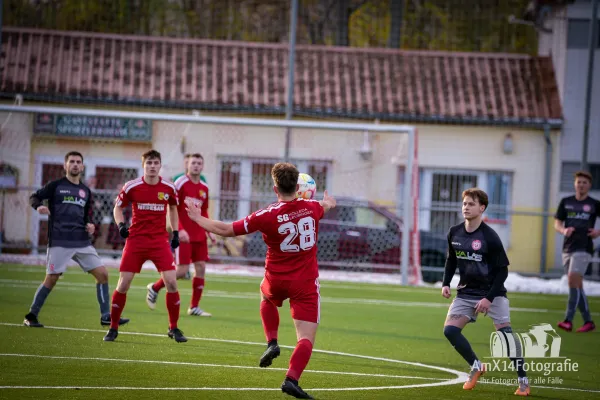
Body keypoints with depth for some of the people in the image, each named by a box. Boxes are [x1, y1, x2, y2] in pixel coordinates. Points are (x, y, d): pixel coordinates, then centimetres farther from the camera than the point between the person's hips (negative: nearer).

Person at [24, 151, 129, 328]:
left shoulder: (86, 191, 16)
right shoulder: (56, 185, 2)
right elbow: (34, 197, 2)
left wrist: (90, 224, 3)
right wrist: (39, 206, -20)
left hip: (82, 242, 5)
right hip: (59, 242, -5)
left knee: (102, 274, -2)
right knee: (51, 279, -7)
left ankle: (106, 316, 5)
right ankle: (31, 316, 7)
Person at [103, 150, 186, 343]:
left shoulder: (169, 188, 0)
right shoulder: (131, 187, -5)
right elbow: (118, 208, 7)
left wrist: (175, 232, 13)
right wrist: (120, 225, -11)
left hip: (160, 241, 1)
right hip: (135, 240, -1)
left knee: (171, 282, -10)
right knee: (123, 283, -4)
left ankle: (174, 328, 6)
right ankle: (113, 328, 11)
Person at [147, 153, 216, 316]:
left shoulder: (204, 188, 12)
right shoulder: (180, 183, -8)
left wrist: (209, 232, 10)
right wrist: (180, 229, -21)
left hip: (199, 235, 6)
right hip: (184, 235, -6)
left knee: (201, 268, 1)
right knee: (182, 271, -9)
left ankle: (194, 307, 8)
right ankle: (154, 288, 15)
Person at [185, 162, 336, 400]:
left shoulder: (267, 216, -14)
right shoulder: (311, 208, -5)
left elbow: (227, 230, -8)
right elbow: (329, 204, 23)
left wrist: (198, 219, 8)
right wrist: (328, 201, 49)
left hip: (275, 280, 0)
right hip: (305, 284, 0)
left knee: (267, 298, 37)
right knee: (306, 338, -2)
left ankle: (272, 343, 20)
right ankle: (291, 379, -23)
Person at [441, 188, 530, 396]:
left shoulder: (490, 237, -17)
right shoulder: (454, 233, -2)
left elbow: (502, 270, -13)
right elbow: (451, 260, 16)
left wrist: (489, 298, -19)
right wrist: (446, 283, 1)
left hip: (492, 293, -5)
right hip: (466, 292, 5)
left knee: (505, 333, -14)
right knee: (450, 330, -8)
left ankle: (523, 381, -4)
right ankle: (476, 367, 12)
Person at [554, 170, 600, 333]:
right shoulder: (566, 202, 11)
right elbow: (557, 223, 10)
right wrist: (564, 230, -11)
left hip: (583, 248, -5)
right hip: (568, 247, 5)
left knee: (573, 281, -18)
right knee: (577, 285, 7)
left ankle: (568, 321, -20)